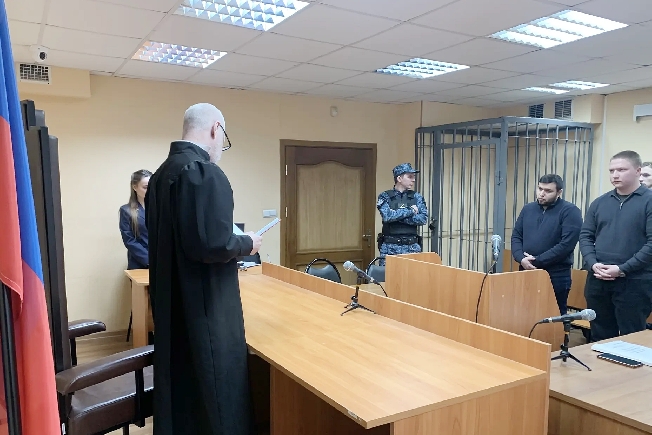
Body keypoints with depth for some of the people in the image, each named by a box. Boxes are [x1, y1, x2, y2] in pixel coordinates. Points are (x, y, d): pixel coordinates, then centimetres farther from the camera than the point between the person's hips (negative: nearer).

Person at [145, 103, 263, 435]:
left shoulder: (162, 172, 10)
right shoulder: (205, 171, -18)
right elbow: (213, 244, -26)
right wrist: (247, 243, -7)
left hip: (171, 304, 9)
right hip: (205, 307, -9)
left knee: (180, 385, 20)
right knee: (214, 394, 4)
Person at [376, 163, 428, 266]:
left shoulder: (417, 197, 9)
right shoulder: (385, 196, 3)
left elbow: (423, 219, -4)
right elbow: (387, 216, -15)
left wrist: (397, 216, -10)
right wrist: (410, 211, -8)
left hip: (412, 247, 2)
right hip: (390, 247, -2)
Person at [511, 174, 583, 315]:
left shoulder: (570, 211, -5)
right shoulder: (528, 209, 13)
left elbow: (567, 244, -15)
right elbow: (516, 236, 11)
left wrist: (537, 261, -15)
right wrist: (521, 258, -9)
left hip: (556, 276, -5)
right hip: (527, 273, 5)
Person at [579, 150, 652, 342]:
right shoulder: (600, 202, 10)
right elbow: (585, 236, 10)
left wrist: (623, 269, -17)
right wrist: (593, 264, -7)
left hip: (634, 282, -4)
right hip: (598, 281, 5)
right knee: (600, 337, 16)